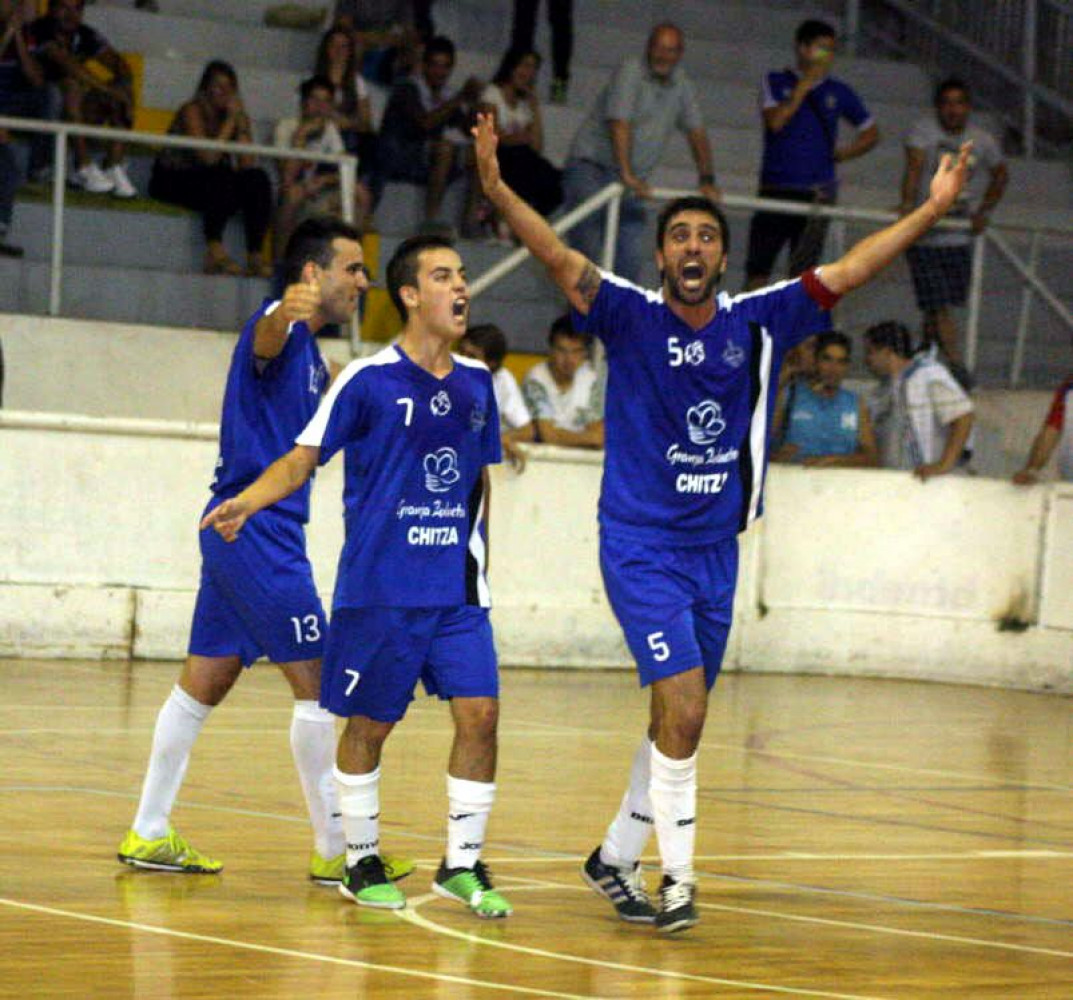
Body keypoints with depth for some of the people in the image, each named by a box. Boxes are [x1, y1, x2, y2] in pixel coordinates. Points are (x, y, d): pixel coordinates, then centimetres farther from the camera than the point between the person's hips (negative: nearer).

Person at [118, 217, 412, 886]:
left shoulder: (311, 352, 17)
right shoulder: (282, 329, -12)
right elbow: (265, 339, -40)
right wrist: (287, 311, -61)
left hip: (237, 533, 10)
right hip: (257, 529, -10)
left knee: (206, 681, 12)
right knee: (317, 680, -7)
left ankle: (150, 836, 17)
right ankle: (336, 850, -3)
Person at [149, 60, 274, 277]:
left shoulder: (234, 113, 4)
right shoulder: (192, 111, -13)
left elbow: (247, 164, -7)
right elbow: (207, 157, -25)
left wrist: (241, 123, -14)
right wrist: (230, 122, -21)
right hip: (172, 181, -6)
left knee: (258, 180, -17)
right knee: (221, 178, -33)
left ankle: (255, 256, -26)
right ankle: (214, 251, -43)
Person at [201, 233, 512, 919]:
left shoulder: (476, 383, 9)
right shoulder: (369, 381, -6)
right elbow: (304, 457, -5)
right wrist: (247, 502, -21)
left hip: (456, 590, 4)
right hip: (379, 590, -4)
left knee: (480, 713, -6)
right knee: (369, 725, 3)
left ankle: (463, 865, 5)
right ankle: (362, 863, 19)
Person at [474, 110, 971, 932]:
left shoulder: (756, 324, 2)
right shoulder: (632, 318, -7)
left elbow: (849, 271, 1)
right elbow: (559, 259, -20)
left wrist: (933, 210, -6)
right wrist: (498, 191, -36)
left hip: (716, 549, 5)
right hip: (641, 547, -5)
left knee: (678, 719, 12)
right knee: (684, 708, -16)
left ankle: (616, 858, 29)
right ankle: (677, 878, -7)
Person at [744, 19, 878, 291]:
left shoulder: (839, 92, 9)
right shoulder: (777, 82, 5)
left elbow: (871, 133, 17)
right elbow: (775, 121, -12)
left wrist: (842, 154, 1)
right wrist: (803, 87, -10)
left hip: (816, 192, 1)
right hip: (774, 188, -1)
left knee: (803, 270, -4)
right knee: (758, 266, 0)